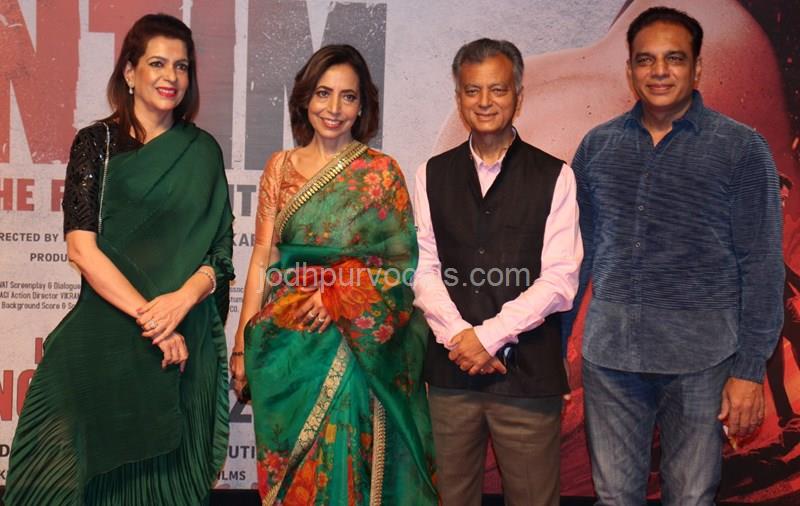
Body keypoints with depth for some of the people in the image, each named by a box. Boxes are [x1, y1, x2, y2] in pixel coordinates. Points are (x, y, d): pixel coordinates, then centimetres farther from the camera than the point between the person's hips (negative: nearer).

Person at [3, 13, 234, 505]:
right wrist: (148, 317, -16)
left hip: (188, 341, 2)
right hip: (106, 333, -2)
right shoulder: (97, 142, -1)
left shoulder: (202, 151, 7)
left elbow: (221, 251, 4)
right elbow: (82, 247, -9)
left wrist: (182, 299, -15)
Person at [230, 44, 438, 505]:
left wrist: (340, 295, -15)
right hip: (285, 346, 3)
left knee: (345, 468, 5)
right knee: (290, 468, 13)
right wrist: (242, 344, 1)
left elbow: (404, 261, -2)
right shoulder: (280, 167, 5)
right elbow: (262, 258, 4)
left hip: (353, 343, -2)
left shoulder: (382, 171, -3)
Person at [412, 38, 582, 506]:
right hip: (451, 367, 2)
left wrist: (487, 336, -11)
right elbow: (425, 268, 4)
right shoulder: (433, 175, 9)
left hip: (528, 370, -2)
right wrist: (458, 336, -10)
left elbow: (560, 280, -6)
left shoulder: (553, 177, -1)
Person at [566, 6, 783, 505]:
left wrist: (750, 369, -7)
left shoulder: (742, 148, -3)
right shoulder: (597, 145, 6)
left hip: (700, 357, -2)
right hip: (608, 353, 3)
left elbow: (761, 266, -3)